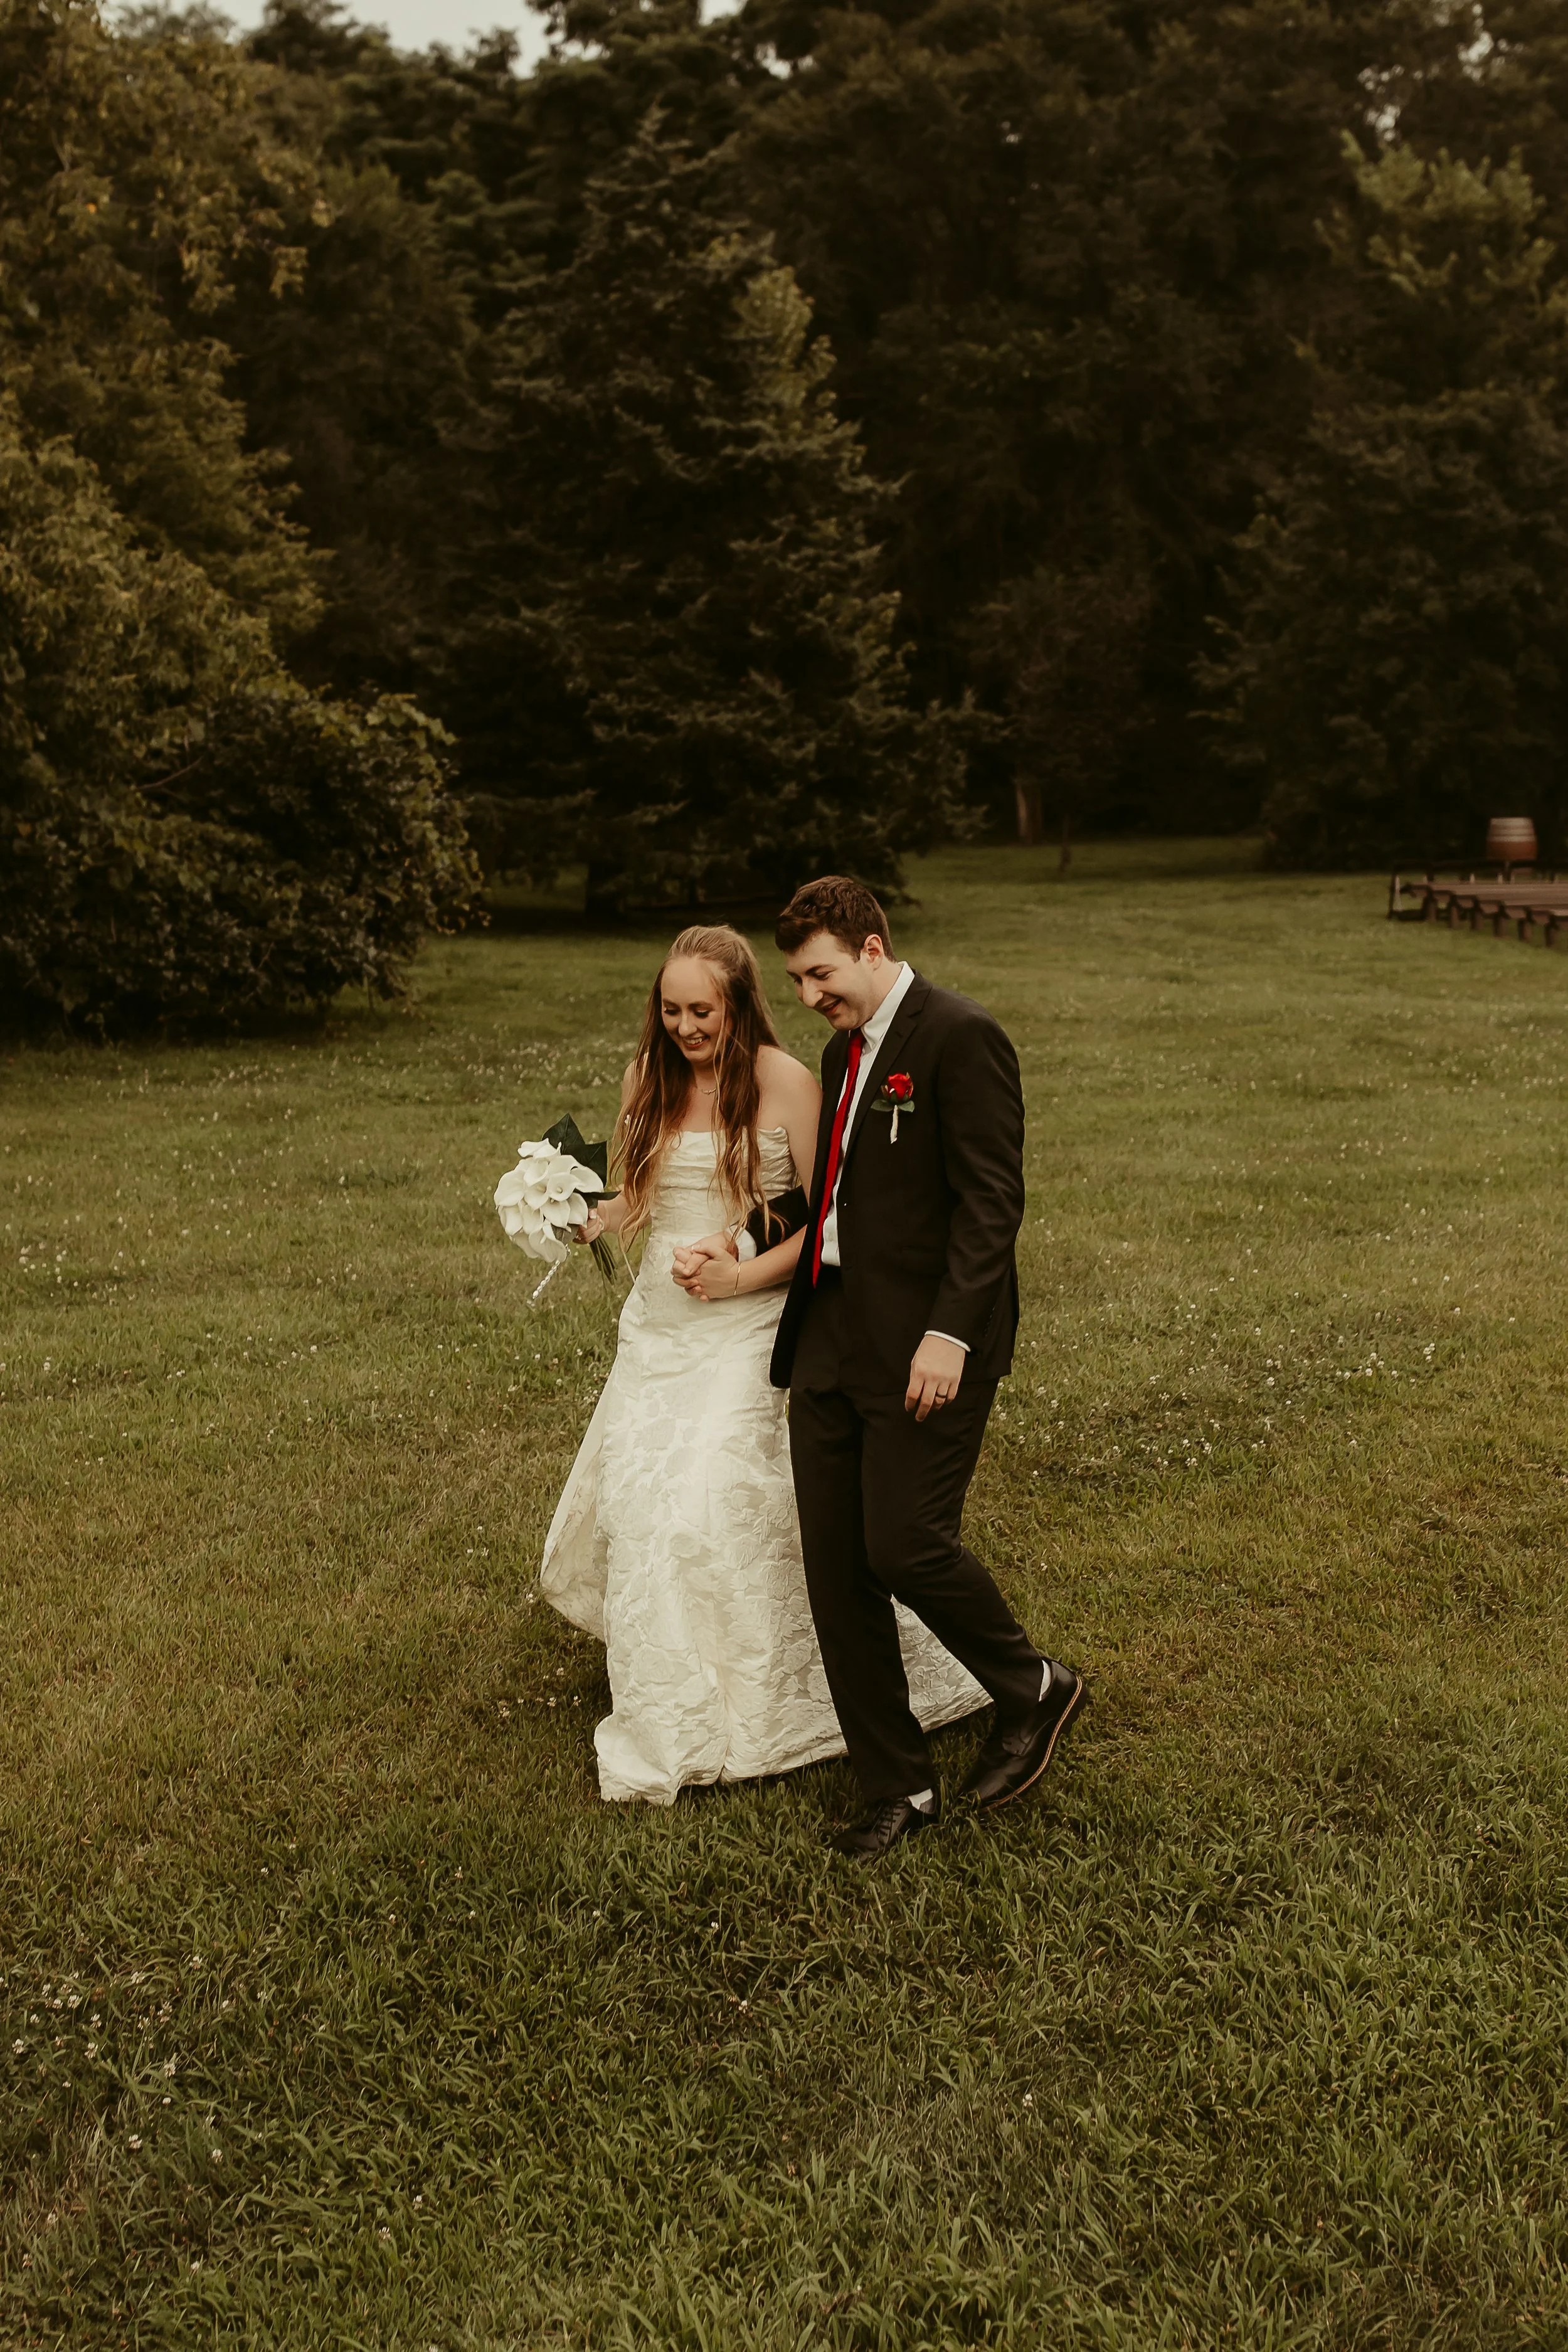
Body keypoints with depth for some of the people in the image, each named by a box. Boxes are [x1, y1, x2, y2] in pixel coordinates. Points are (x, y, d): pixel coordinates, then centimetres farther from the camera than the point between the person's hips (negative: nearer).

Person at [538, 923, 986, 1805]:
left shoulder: (785, 1082, -11)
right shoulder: (650, 1076, 5)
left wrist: (748, 1273, -18)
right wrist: (588, 1222, -5)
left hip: (745, 1328, -5)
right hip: (657, 1325, 6)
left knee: (713, 1497, -10)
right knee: (634, 1494, 7)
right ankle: (669, 1711, 32)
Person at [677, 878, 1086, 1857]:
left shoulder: (961, 1036, -10)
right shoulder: (845, 1050, 17)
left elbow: (991, 1199, -16)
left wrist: (950, 1332, -22)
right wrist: (743, 1251, 13)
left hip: (928, 1349, -8)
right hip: (831, 1345, 8)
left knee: (905, 1544, -11)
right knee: (836, 1567, 7)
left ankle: (1034, 1690, 19)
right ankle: (899, 1786, 20)